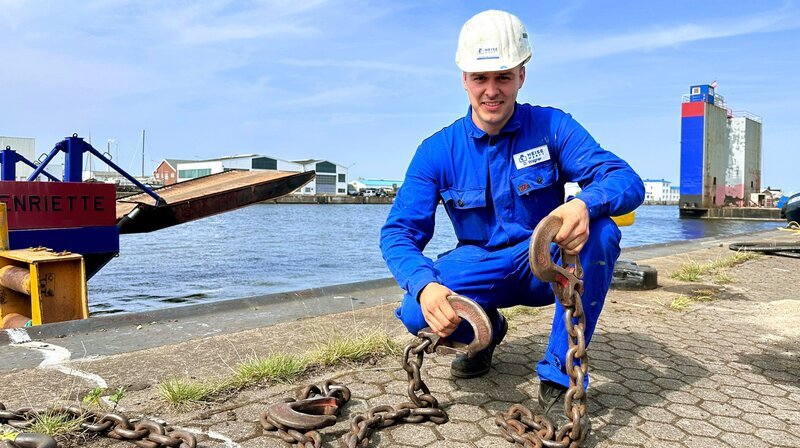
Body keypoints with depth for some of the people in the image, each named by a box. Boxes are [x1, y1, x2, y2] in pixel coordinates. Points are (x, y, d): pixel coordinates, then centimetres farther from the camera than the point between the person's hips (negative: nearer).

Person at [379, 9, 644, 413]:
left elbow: (627, 180, -18)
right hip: (481, 268, 1)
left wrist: (585, 204, -44)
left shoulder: (552, 127, -9)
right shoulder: (438, 151, -8)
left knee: (600, 232, -31)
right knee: (418, 313, -28)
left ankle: (560, 372, -18)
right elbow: (399, 232, -14)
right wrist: (424, 285, -36)